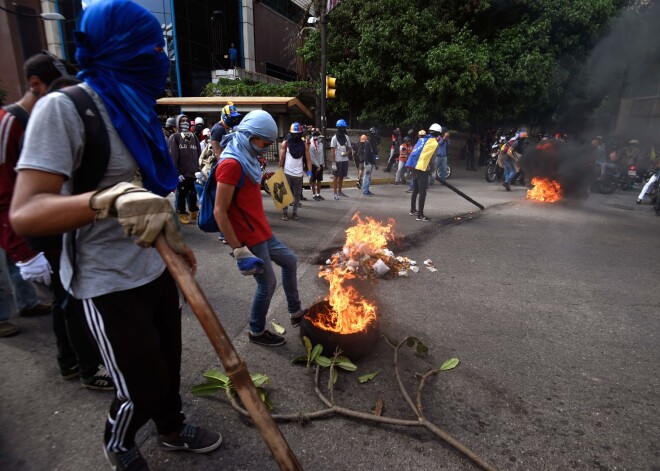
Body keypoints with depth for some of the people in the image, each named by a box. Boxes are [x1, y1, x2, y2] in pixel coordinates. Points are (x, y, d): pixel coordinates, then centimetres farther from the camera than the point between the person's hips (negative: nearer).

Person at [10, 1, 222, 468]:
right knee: (144, 387, 9)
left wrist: (176, 240, 21)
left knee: (168, 364, 20)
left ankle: (173, 430, 47)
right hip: (110, 285, -7)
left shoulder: (135, 110, 8)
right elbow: (24, 214, -26)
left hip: (156, 269, 7)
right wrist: (111, 198, -43)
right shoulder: (65, 108, -17)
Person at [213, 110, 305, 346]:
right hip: (249, 238, -10)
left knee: (290, 261, 20)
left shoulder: (247, 158, 9)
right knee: (268, 283, 2)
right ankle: (257, 331, 25)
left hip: (262, 233, 10)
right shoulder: (231, 164, -21)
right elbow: (220, 212, -24)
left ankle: (296, 313, 35)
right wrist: (239, 250, -25)